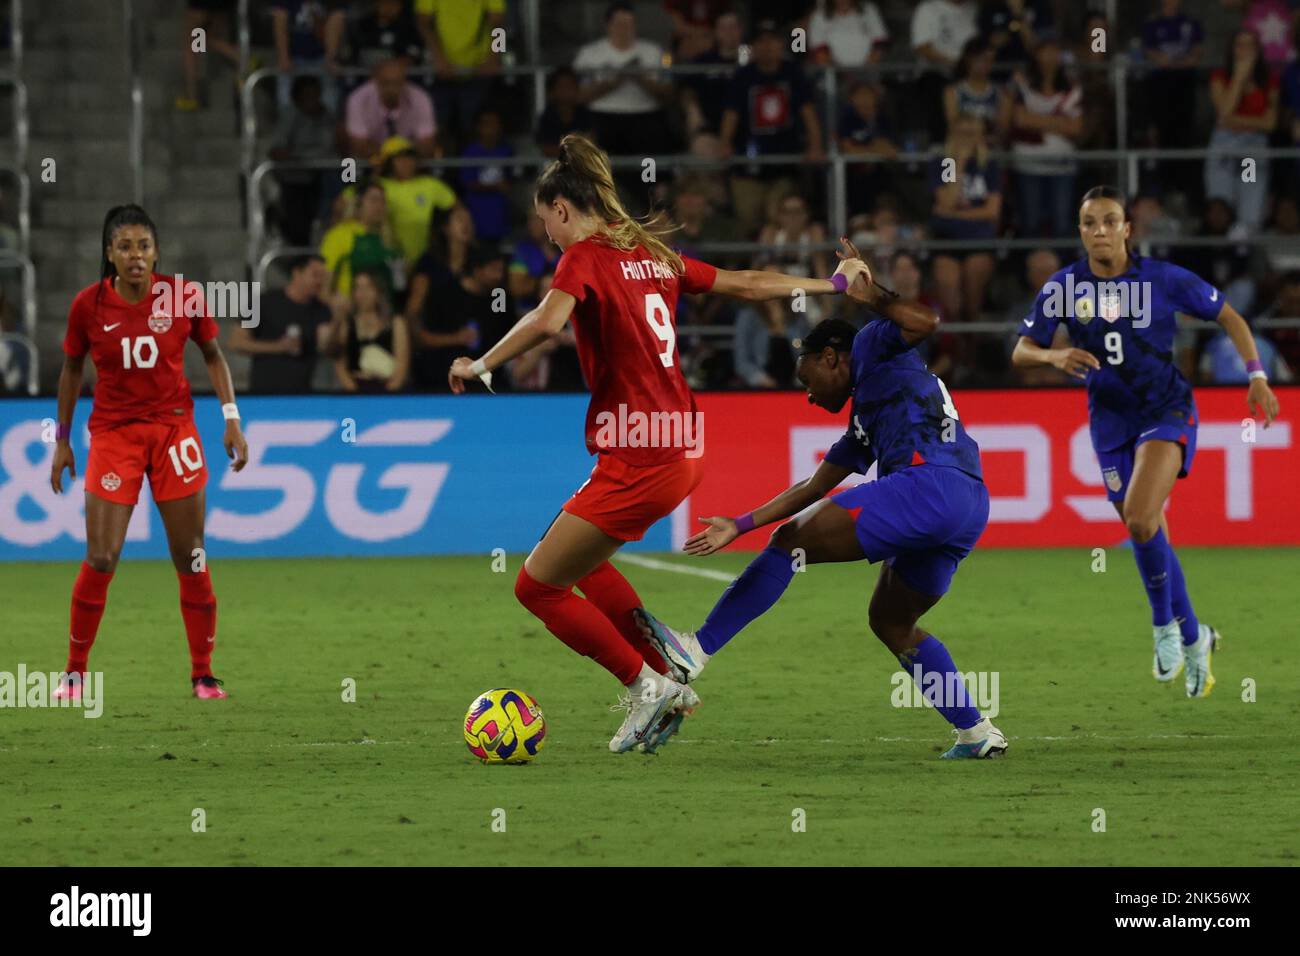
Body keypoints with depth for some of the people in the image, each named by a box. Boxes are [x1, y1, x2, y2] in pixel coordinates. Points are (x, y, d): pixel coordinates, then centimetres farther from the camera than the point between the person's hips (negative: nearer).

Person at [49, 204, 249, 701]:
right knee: (101, 558, -8)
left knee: (190, 557, 0)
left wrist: (232, 418, 0)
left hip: (173, 428, 1)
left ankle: (202, 674, 12)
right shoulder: (89, 304, -8)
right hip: (113, 432, -1)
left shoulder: (182, 296, -8)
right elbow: (72, 369, 7)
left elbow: (213, 355, 7)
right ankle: (75, 672, 7)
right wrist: (62, 440, 9)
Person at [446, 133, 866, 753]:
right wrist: (828, 285, 35)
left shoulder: (585, 256, -11)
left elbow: (547, 321, -31)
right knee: (577, 555, 27)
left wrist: (481, 365, -18)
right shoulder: (652, 254, 10)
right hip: (682, 448, 9)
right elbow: (746, 285, 20)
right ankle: (665, 685, 21)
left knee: (537, 585, 2)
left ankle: (647, 685, 3)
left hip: (639, 461, -9)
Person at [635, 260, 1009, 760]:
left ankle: (696, 650, -4)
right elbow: (813, 488, 38)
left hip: (930, 484, -10)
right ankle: (977, 732, 16)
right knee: (890, 621, 23)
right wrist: (739, 526, 40)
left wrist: (871, 298, -2)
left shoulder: (871, 346, 12)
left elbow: (925, 321, -11)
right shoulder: (863, 422, 35)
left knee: (791, 540, -3)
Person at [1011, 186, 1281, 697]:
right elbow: (1021, 350, -3)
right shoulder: (1063, 287, -5)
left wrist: (1256, 376, -7)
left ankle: (1164, 623, -3)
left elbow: (1229, 317, 2)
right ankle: (1193, 638, 27)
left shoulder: (1163, 279, -10)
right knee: (1148, 536, 7)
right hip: (1110, 420, 3)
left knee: (1140, 518, -25)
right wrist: (1054, 356, -25)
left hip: (1167, 410, -3)